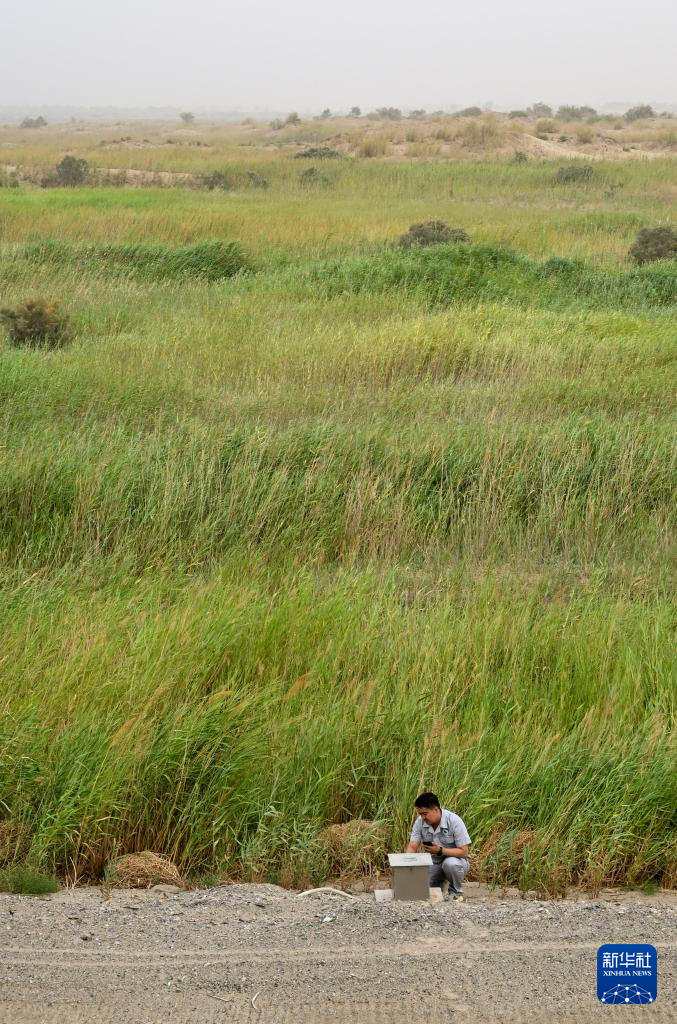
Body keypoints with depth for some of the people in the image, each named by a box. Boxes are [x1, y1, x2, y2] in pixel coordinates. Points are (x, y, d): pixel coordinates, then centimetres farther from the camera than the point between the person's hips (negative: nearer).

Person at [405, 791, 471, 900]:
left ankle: (456, 892, -8)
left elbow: (463, 852, -21)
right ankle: (439, 884, 13)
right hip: (433, 863, 4)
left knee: (450, 863, -39)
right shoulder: (420, 822, -9)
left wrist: (440, 850, -34)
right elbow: (412, 847, -8)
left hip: (456, 860, -4)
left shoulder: (454, 821, -22)